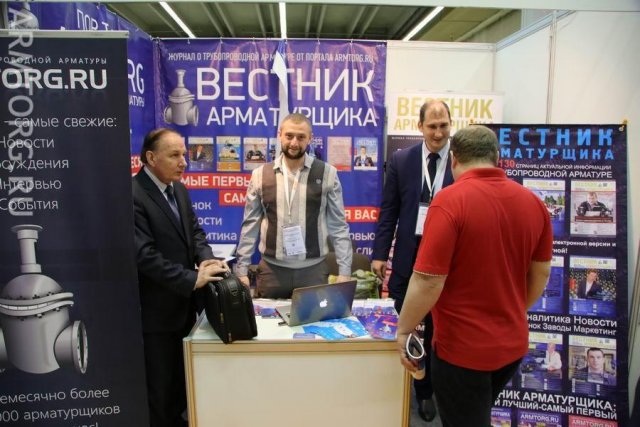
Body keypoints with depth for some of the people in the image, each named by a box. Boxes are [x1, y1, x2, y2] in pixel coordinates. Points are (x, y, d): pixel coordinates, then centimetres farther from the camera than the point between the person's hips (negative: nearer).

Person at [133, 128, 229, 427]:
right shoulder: (133, 195, -21)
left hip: (183, 302, 8)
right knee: (160, 383, 12)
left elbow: (193, 230, 9)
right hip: (157, 309, -8)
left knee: (182, 375, 24)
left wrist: (206, 259, -11)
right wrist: (193, 279, -25)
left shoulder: (178, 189, 7)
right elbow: (145, 254, -26)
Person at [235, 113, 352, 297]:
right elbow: (250, 224, 5)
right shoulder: (260, 174, 2)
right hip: (272, 270, 1)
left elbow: (338, 225, 0)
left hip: (313, 269, -1)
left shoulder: (326, 173, -2)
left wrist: (344, 270, -4)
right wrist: (241, 269, 2)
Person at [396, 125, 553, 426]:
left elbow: (428, 281, -23)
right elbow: (541, 274, 7)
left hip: (462, 346, -6)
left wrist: (403, 330, -8)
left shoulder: (449, 201, -21)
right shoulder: (533, 202, -2)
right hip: (513, 343, 7)